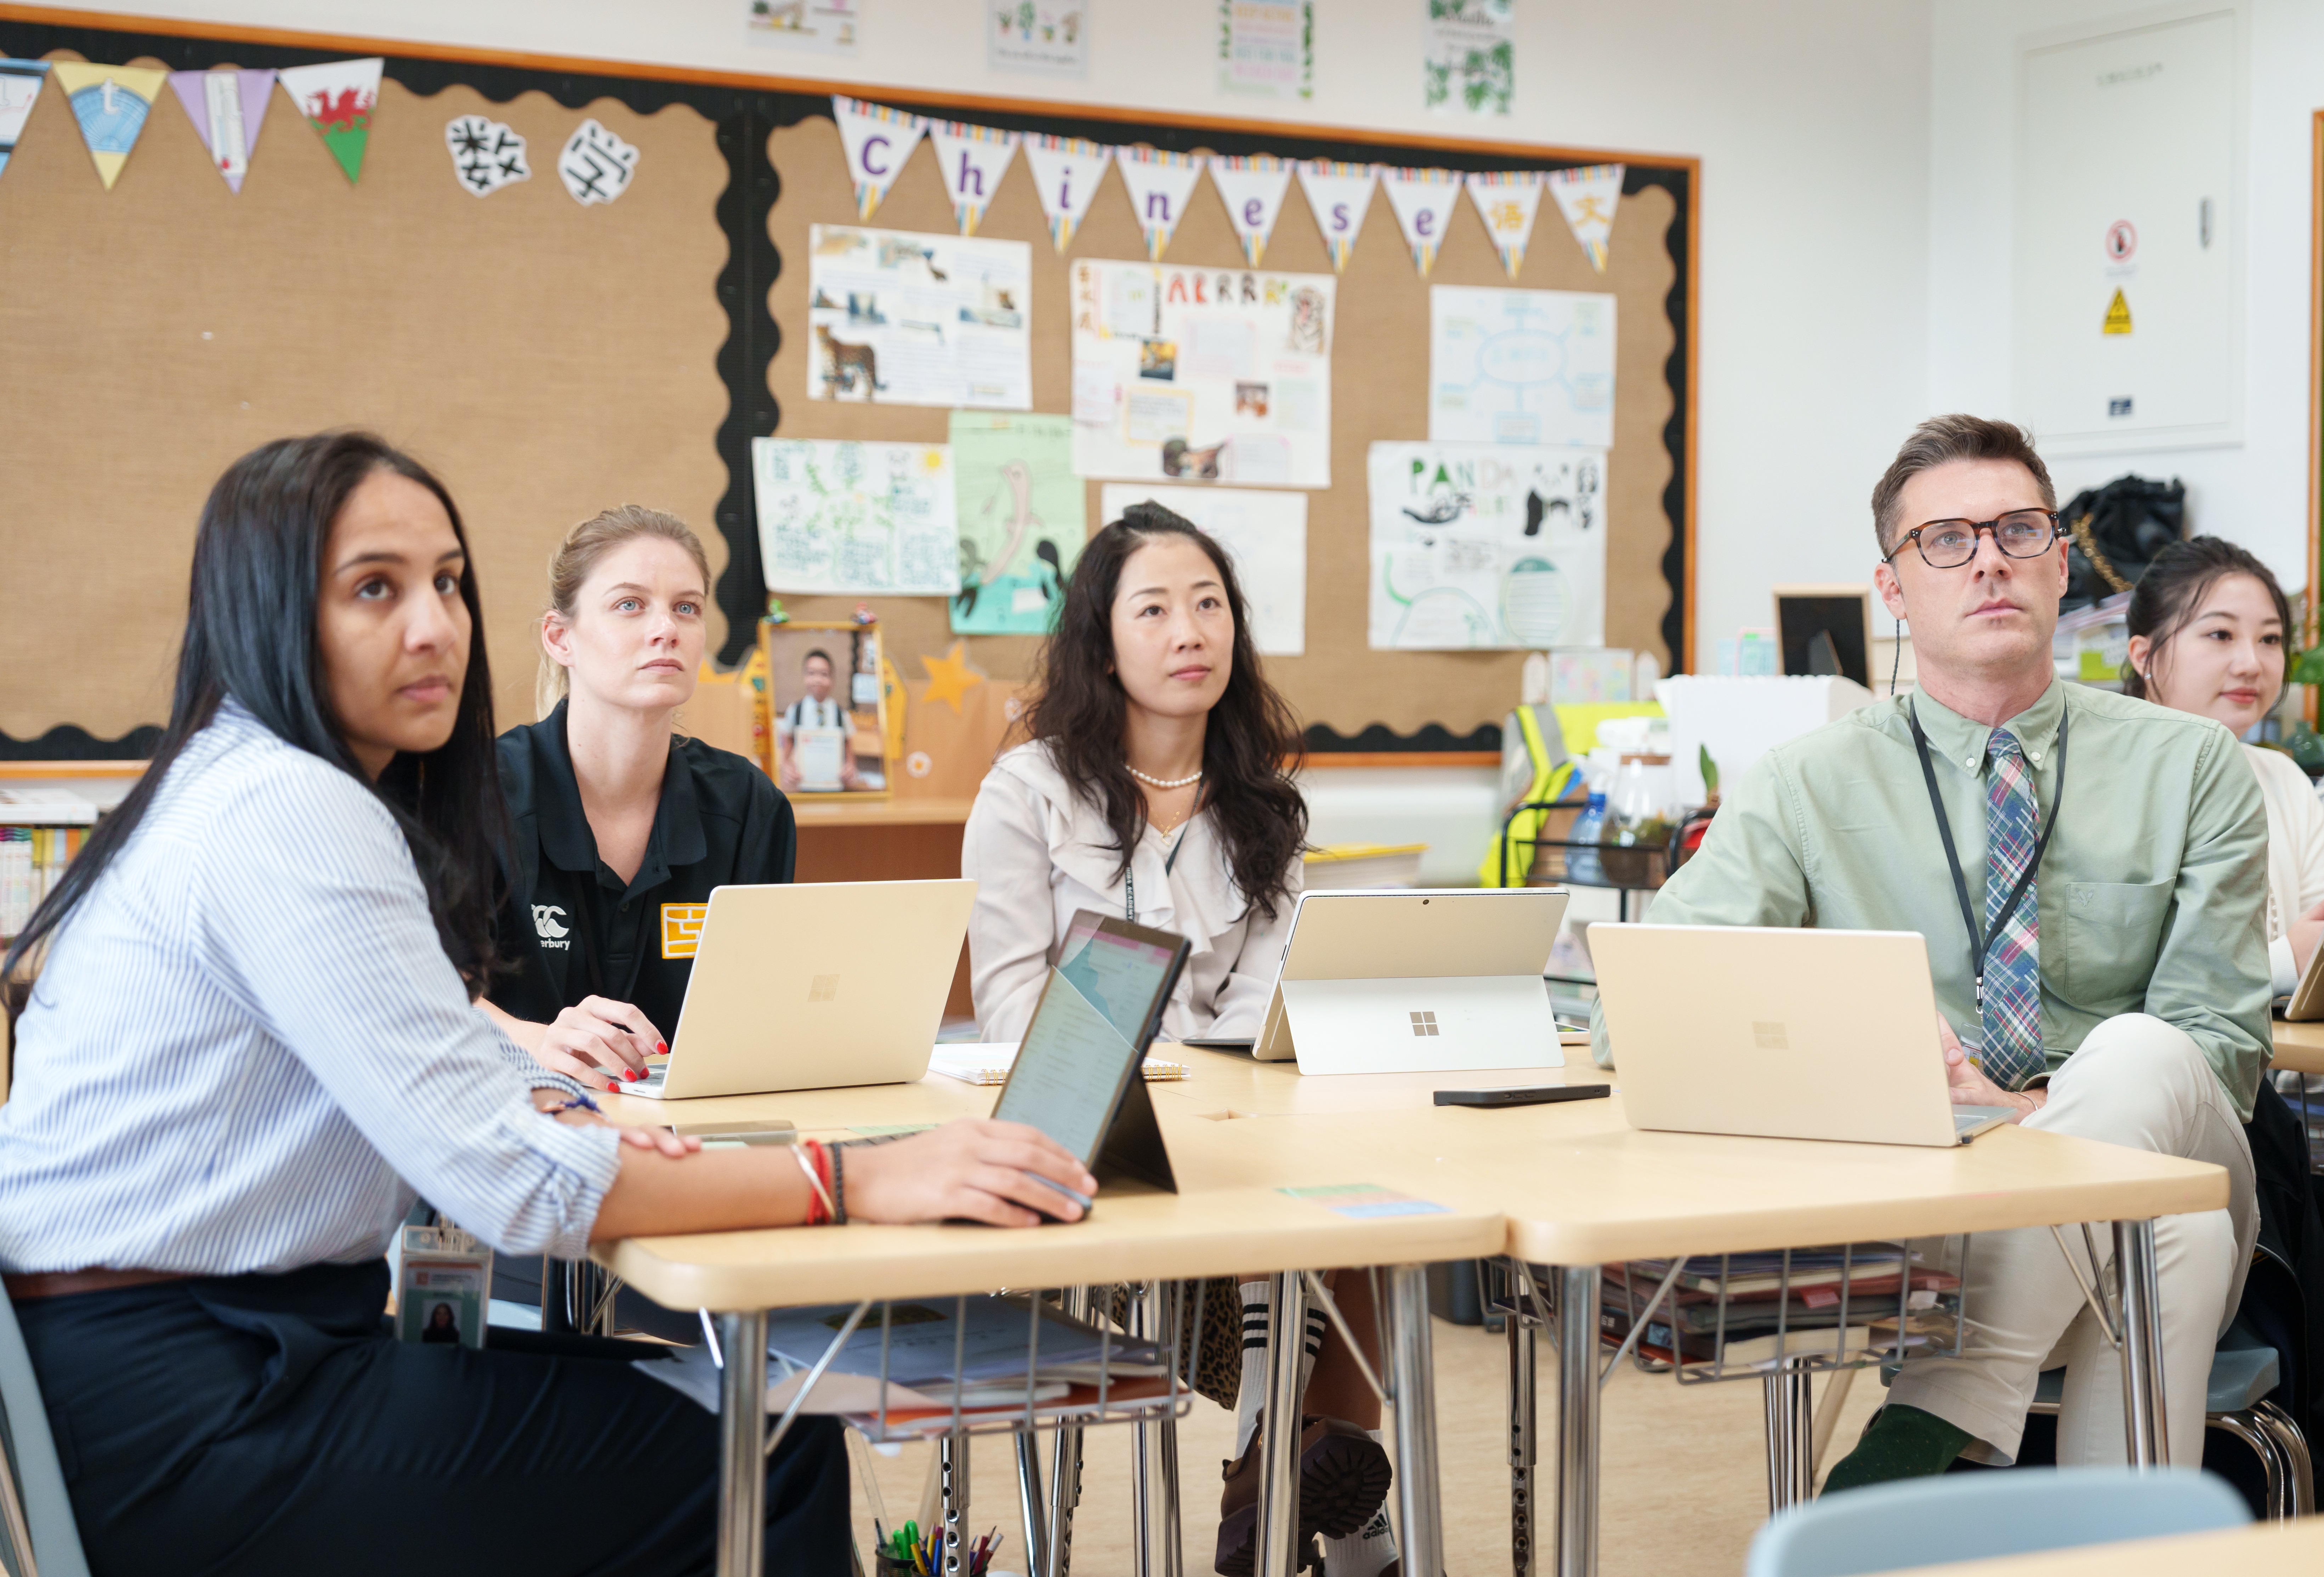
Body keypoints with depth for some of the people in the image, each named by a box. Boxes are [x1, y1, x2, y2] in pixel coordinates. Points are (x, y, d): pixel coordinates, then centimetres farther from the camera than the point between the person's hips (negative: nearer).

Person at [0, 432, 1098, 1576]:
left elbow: (435, 1056, 16)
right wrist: (855, 1179, -23)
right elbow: (508, 1181, -25)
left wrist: (555, 1110, -7)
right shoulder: (287, 817, -19)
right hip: (166, 1418, -9)